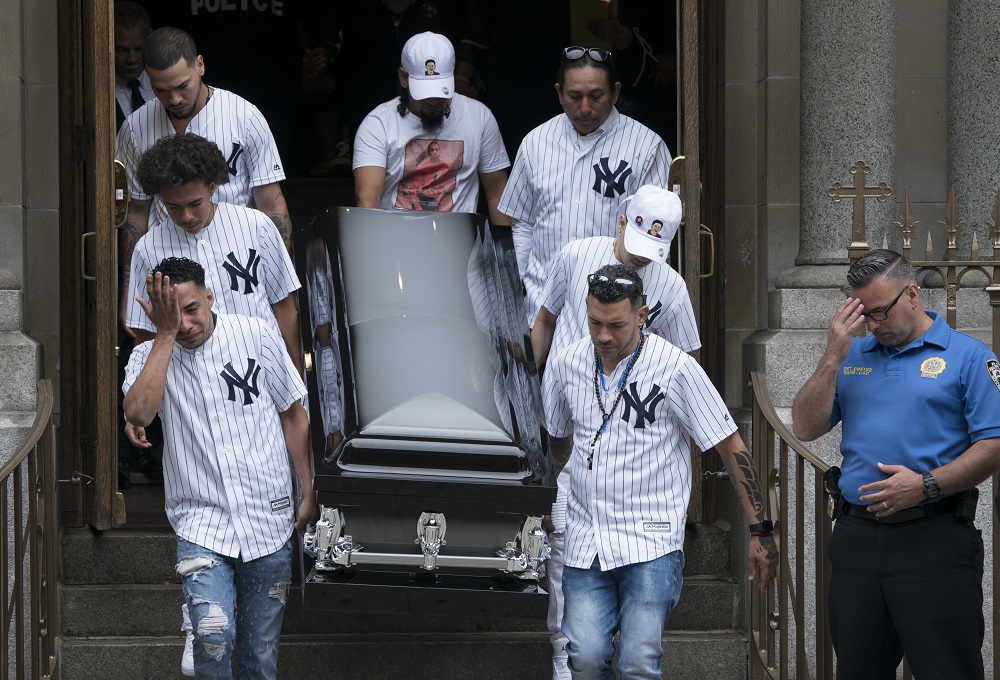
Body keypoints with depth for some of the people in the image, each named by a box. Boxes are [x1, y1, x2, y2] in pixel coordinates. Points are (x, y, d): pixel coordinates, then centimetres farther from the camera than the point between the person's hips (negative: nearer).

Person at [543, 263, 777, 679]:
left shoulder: (676, 368, -8)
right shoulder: (566, 365, 5)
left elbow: (731, 448, -4)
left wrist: (759, 530, -5)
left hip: (651, 543, -4)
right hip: (585, 542, 4)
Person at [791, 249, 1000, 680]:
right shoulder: (853, 355, 14)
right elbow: (805, 429, 8)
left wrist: (927, 484, -19)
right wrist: (832, 358, -2)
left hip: (934, 542, -5)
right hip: (857, 538, 5)